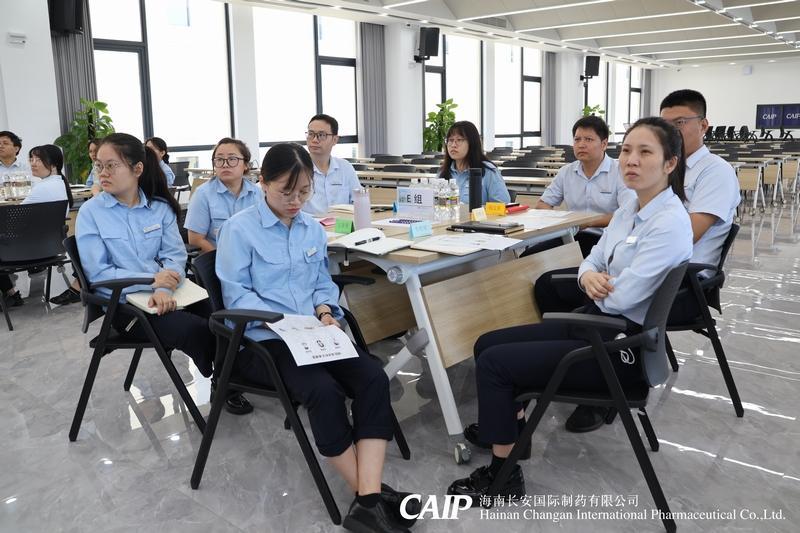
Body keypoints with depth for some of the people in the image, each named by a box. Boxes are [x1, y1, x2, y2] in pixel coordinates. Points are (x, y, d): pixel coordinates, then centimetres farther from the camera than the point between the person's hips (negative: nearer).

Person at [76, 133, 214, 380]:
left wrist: (164, 289, -22)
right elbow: (97, 273, -8)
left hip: (166, 295, 3)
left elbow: (175, 255, 0)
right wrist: (153, 280, -19)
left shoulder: (161, 207, 7)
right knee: (197, 331, -27)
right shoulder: (90, 212, -2)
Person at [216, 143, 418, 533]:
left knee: (374, 379, -21)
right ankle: (370, 495, -14)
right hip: (260, 340, -5)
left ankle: (369, 500, -27)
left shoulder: (314, 229, 14)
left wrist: (325, 310, -4)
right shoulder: (239, 229, -5)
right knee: (324, 391, -32)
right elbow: (236, 295, -8)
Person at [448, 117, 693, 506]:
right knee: (486, 343, 7)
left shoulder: (670, 223, -21)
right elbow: (594, 259, 11)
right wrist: (588, 276, -14)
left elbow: (621, 298, -25)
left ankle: (503, 473, 4)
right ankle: (507, 423, 28)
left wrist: (598, 284, -2)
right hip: (595, 320, 9)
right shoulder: (629, 209, 7)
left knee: (494, 361, -12)